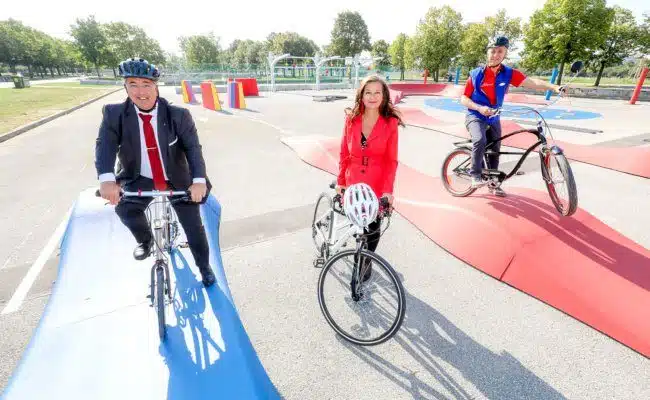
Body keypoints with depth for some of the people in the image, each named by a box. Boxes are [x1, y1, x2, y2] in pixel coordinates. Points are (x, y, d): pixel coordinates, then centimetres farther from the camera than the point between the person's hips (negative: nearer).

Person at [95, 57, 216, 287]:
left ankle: (204, 267, 28)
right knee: (125, 209, -25)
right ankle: (145, 241, 10)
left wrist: (199, 180, -42)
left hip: (177, 180, -1)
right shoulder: (114, 114, -11)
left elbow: (193, 148, -24)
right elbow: (105, 145, -22)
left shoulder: (178, 115, -16)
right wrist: (107, 179, -42)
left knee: (193, 226, 3)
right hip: (141, 180, 2)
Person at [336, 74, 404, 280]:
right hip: (354, 182, 2)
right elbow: (344, 153, 4)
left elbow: (391, 160, -7)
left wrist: (388, 189, -14)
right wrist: (340, 181, 3)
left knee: (373, 227, 11)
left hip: (378, 185, -2)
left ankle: (367, 260, 38)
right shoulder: (351, 118, -2)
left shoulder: (390, 123, -8)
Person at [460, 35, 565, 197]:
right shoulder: (476, 74, -11)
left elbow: (532, 82, -20)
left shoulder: (509, 73, -8)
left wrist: (554, 87, -36)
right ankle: (475, 175, -14)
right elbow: (463, 99, -9)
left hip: (493, 118, 4)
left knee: (495, 150, 11)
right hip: (475, 117, -4)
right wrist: (480, 108, -26)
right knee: (480, 141, -33)